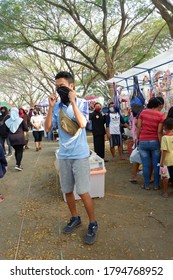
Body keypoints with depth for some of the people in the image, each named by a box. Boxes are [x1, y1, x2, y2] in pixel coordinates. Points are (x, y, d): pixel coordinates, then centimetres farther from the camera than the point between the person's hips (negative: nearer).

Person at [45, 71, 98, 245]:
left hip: (80, 155, -5)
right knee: (67, 190, 14)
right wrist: (51, 107, -7)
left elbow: (82, 123, -23)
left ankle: (93, 224, 18)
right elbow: (48, 128, 1)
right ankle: (75, 218, 36)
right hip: (64, 155, 5)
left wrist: (73, 101, -19)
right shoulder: (57, 106, 5)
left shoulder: (82, 103, -7)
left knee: (83, 192, -3)